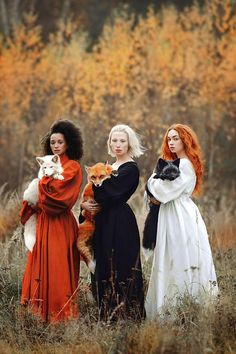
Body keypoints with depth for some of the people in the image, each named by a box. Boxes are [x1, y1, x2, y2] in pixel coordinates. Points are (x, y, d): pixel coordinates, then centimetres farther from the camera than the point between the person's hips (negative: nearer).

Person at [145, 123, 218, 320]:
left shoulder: (185, 165, -12)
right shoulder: (177, 164, 18)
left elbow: (164, 191, -16)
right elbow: (166, 192, 19)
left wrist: (153, 180, 2)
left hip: (181, 219, -10)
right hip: (173, 216, 10)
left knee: (179, 263, -8)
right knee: (172, 265, 7)